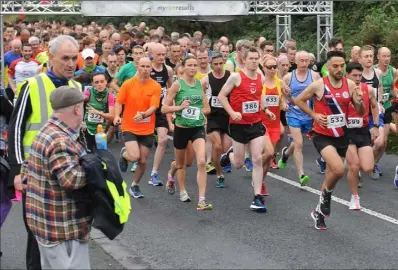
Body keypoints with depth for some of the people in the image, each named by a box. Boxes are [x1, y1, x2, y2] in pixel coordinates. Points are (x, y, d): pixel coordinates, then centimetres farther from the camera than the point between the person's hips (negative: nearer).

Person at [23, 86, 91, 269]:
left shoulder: (46, 132, 12)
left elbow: (27, 170, 19)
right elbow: (71, 178, -34)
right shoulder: (60, 141, -22)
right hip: (64, 228, -11)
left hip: (46, 222, 11)